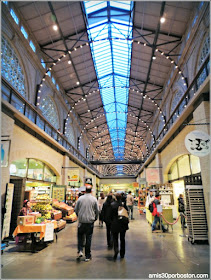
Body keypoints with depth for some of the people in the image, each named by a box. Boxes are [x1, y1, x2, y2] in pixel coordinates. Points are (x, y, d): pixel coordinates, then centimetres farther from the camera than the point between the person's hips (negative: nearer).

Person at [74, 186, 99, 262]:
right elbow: (97, 211, 0)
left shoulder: (80, 198, -4)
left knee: (80, 236, 20)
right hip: (90, 221, 0)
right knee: (88, 238, 8)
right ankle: (88, 256, 16)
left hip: (81, 221, 0)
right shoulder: (94, 199, -5)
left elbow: (76, 209, 3)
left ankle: (80, 250, 7)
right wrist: (95, 218, 17)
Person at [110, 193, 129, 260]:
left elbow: (111, 215, -4)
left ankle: (116, 250, -11)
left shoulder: (112, 204, -10)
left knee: (115, 238, 11)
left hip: (115, 224, -2)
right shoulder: (124, 204, -9)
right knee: (122, 239, 15)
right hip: (123, 224, 2)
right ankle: (122, 254, 23)